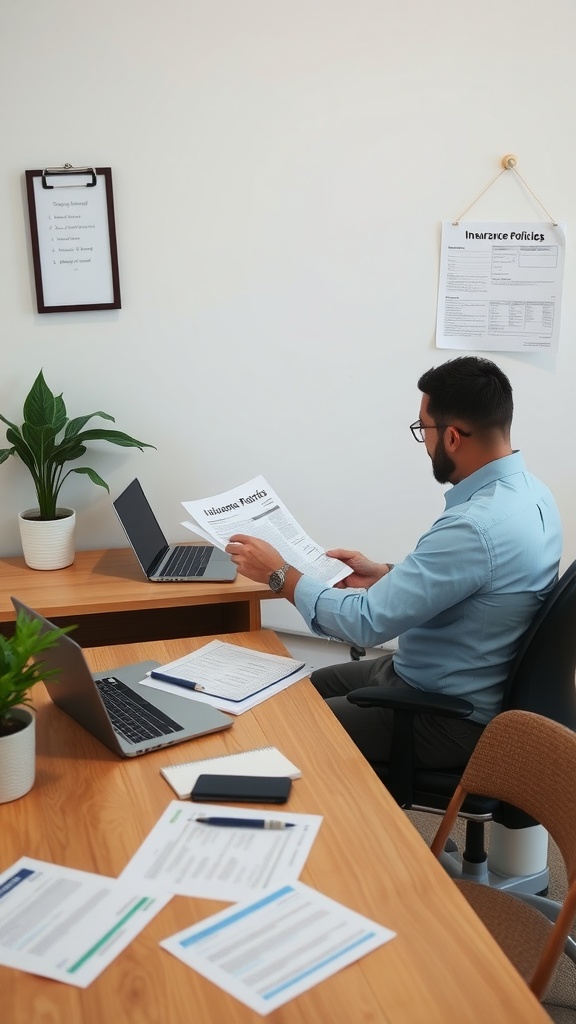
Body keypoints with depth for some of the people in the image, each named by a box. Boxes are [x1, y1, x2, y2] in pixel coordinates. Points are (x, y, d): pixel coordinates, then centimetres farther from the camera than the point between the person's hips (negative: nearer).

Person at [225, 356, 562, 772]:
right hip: (454, 688, 9)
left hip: (444, 717, -9)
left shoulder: (476, 525, -33)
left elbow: (367, 622, -27)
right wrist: (387, 575, 6)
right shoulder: (527, 492, -2)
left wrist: (280, 574, -14)